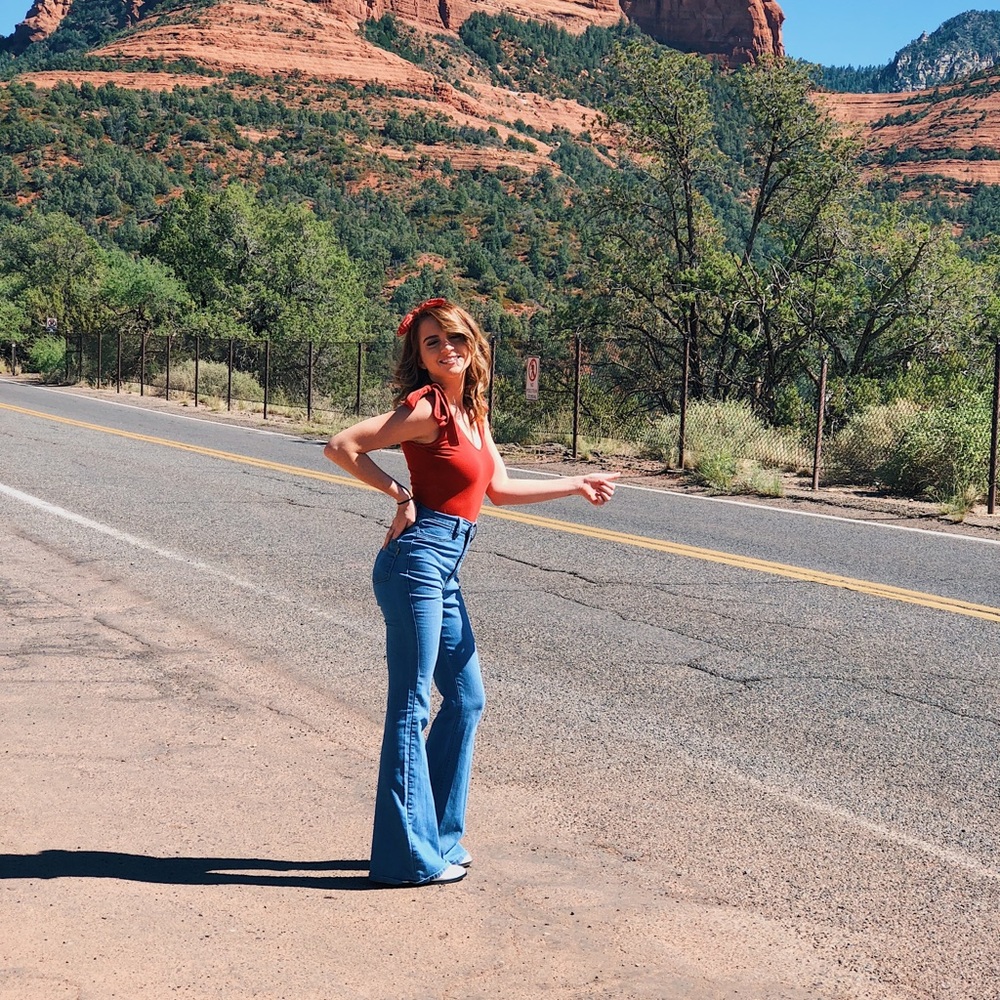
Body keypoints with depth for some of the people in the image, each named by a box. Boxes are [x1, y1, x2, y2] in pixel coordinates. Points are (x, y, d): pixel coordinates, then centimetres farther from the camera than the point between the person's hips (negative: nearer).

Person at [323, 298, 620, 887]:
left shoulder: (471, 411, 14)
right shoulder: (426, 407, -11)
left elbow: (500, 489, 20)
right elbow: (342, 447, -15)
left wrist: (577, 485, 25)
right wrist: (400, 493, -13)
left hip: (444, 573, 10)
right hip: (417, 561, -10)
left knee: (467, 699, 16)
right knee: (411, 706, -4)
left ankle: (438, 837, 27)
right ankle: (409, 856, 3)